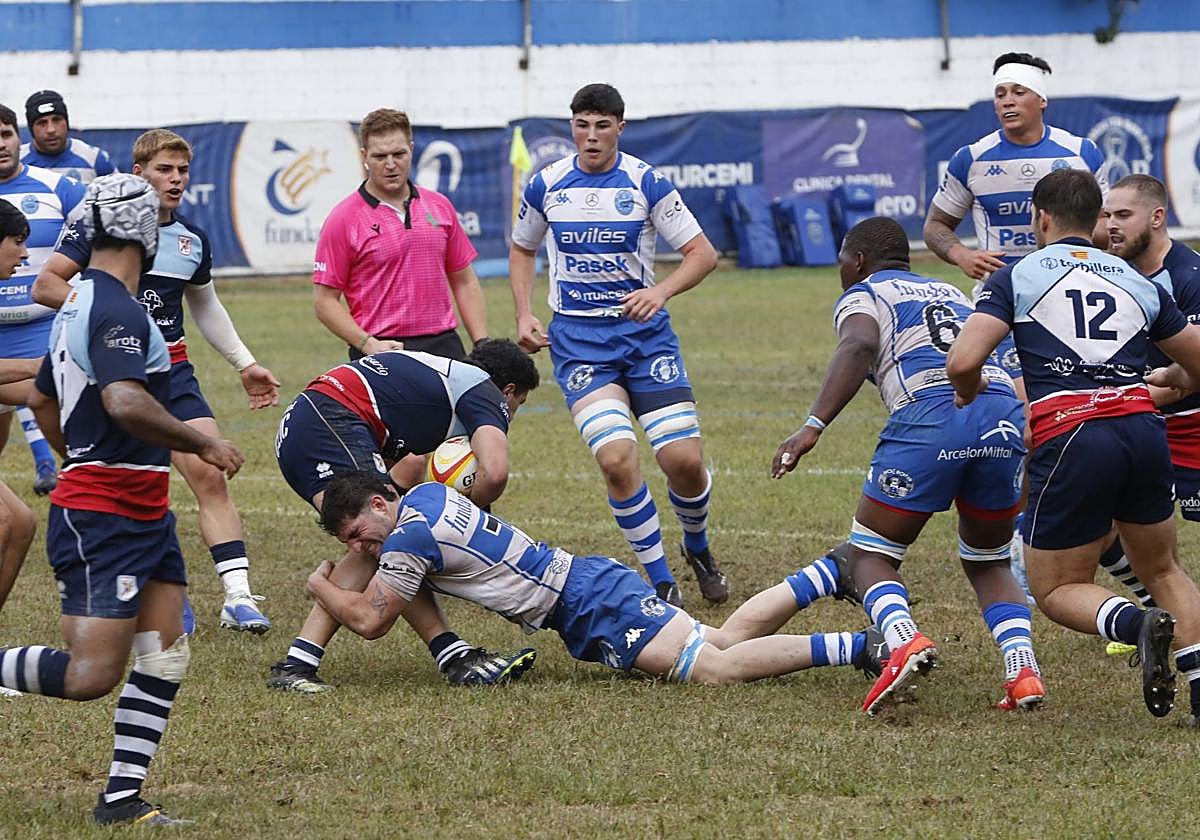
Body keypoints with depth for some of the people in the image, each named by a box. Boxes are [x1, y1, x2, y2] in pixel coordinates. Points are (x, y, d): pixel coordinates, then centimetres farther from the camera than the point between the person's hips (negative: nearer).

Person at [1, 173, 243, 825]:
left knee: (165, 656, 5)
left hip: (142, 514, 10)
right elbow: (125, 403, -31)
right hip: (101, 520, -10)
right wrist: (204, 444, -20)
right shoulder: (118, 313, -16)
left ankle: (121, 797, 6)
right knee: (92, 673, -13)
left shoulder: (79, 304, 16)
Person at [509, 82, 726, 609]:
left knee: (683, 459, -9)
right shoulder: (546, 186, 3)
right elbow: (522, 250, 21)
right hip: (577, 340, 0)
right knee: (617, 458, -20)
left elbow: (703, 254, -3)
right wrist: (524, 316, 8)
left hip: (644, 332, 0)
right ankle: (662, 583, -6)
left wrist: (660, 292, -20)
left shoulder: (646, 182, -4)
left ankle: (697, 546, 25)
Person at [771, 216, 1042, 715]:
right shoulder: (951, 294, 33)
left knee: (869, 555, 10)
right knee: (988, 563, 23)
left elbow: (859, 346, -6)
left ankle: (904, 639, -21)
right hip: (1006, 410, 5)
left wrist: (814, 425, -16)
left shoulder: (862, 295, 16)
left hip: (929, 414, -5)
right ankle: (1023, 669, -2)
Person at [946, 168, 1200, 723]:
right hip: (1143, 426, 4)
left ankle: (1136, 623, -20)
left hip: (1070, 438, -4)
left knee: (1056, 589, 11)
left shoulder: (1015, 278, 8)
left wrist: (969, 395, 18)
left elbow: (963, 362, -5)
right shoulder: (1138, 282, 19)